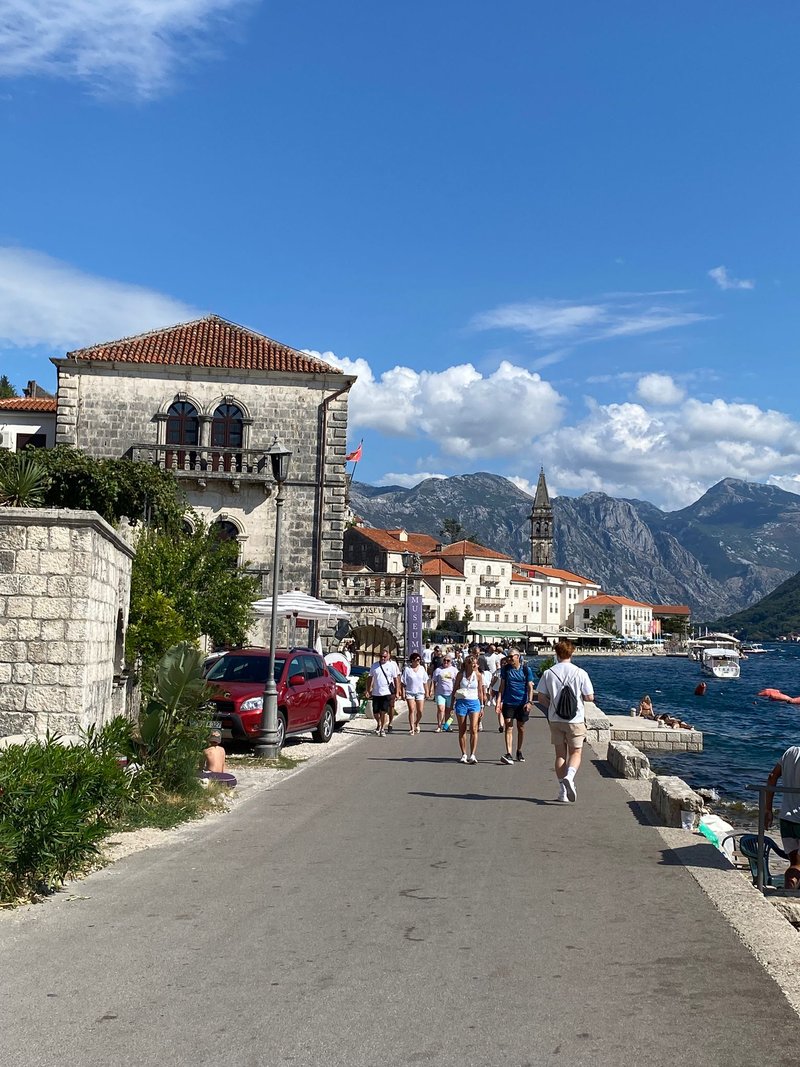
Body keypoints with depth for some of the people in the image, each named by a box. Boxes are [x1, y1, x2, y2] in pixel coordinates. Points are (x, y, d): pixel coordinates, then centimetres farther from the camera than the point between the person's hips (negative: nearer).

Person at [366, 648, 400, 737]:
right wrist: (368, 691, 8)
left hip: (387, 693, -3)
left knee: (384, 712, -6)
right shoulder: (375, 665, 6)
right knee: (375, 713, 6)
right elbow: (370, 678, 12)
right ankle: (379, 724, 33)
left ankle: (383, 729, 5)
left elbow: (395, 679, 4)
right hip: (375, 693, 3)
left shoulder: (392, 665, 0)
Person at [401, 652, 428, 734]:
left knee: (420, 711, 2)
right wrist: (403, 693, -7)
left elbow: (425, 682, 13)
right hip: (410, 692, -3)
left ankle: (417, 724, 27)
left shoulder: (422, 669, 8)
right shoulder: (407, 669, -3)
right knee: (411, 710, -8)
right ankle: (411, 728, -3)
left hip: (420, 692, 3)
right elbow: (403, 682, -2)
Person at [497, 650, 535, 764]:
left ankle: (519, 752, 28)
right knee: (508, 727, -9)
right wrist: (499, 700, -1)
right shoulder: (505, 669, 3)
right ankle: (508, 754, -14)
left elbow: (530, 687, 0)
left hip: (522, 703, 0)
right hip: (508, 702, 0)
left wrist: (529, 702, -10)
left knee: (521, 727, 11)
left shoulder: (526, 669, -1)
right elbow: (502, 685, 8)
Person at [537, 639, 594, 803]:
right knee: (575, 752, 9)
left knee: (560, 754, 11)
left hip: (555, 720, 2)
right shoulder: (580, 673, -9)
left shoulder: (548, 673, -4)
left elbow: (542, 698, -2)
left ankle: (563, 792, 12)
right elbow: (590, 697, -5)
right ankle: (569, 776, -19)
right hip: (575, 719, -2)